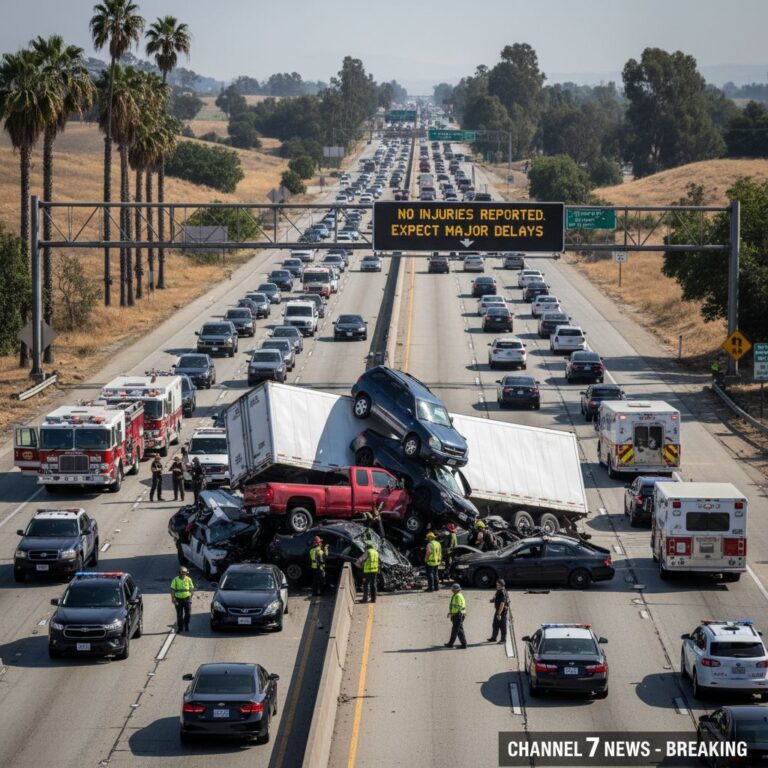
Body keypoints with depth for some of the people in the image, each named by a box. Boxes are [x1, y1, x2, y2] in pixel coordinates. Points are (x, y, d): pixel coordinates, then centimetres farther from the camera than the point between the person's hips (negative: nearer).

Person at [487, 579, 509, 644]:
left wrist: (499, 614, -25)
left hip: (502, 612, -10)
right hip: (498, 611, 10)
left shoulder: (503, 593, -22)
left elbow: (502, 604, -25)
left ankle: (503, 639, 10)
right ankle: (493, 638, 29)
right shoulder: (498, 592, 9)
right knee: (495, 625, 17)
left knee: (502, 626, 0)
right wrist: (493, 599, -1)